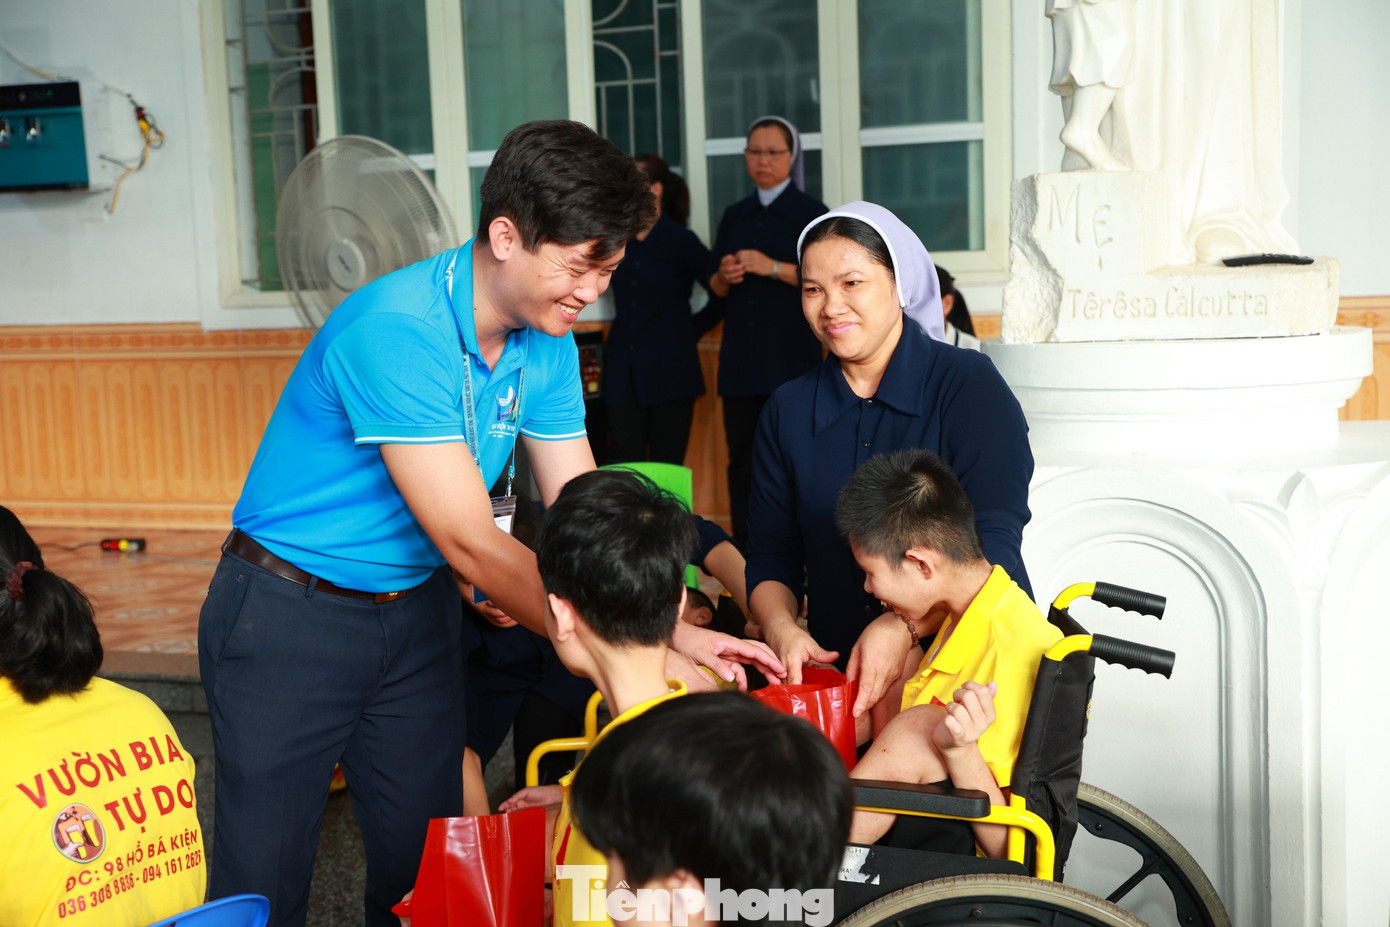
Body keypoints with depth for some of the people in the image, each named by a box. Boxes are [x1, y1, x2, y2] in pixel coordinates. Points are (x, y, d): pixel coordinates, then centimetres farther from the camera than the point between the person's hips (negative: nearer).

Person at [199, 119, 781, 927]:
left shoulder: (547, 343, -4)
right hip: (292, 617, -6)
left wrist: (670, 632, -17)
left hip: (417, 615, 7)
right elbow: (471, 543, -28)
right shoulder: (397, 329, -28)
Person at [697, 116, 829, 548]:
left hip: (790, 353, -4)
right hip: (740, 353, 4)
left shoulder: (809, 212, 4)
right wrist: (724, 277, -4)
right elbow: (716, 289, 18)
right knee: (741, 455, 1)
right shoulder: (734, 216, 17)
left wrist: (774, 268, -17)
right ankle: (743, 551, 6)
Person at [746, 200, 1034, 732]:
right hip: (838, 678, 4)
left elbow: (991, 546, -12)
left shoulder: (968, 384, -3)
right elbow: (769, 556, 11)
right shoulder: (788, 411, 10)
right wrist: (780, 627, -11)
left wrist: (902, 628, -27)